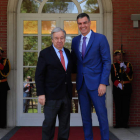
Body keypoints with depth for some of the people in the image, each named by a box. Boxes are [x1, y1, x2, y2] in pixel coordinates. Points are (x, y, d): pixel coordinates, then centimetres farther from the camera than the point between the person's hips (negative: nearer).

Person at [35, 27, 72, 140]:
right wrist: (41, 94, -14)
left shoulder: (68, 53, 12)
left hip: (66, 95, 5)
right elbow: (39, 75, -7)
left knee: (65, 123, 11)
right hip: (52, 95, -5)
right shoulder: (45, 53, -4)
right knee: (49, 123, -1)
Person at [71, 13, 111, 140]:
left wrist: (103, 83, -14)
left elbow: (107, 62, -7)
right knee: (85, 116, 11)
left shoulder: (100, 38, -4)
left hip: (95, 83, -5)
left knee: (102, 114, 0)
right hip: (81, 83, 5)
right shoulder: (75, 41, 11)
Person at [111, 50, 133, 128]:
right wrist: (118, 84, -13)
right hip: (117, 88, 0)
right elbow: (113, 78, 1)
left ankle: (125, 123, 4)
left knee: (126, 106, -2)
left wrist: (125, 68, -16)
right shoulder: (113, 66, 11)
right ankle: (118, 123, 4)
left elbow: (130, 75, -2)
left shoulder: (128, 64, 13)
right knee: (118, 107, -2)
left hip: (127, 88, 1)